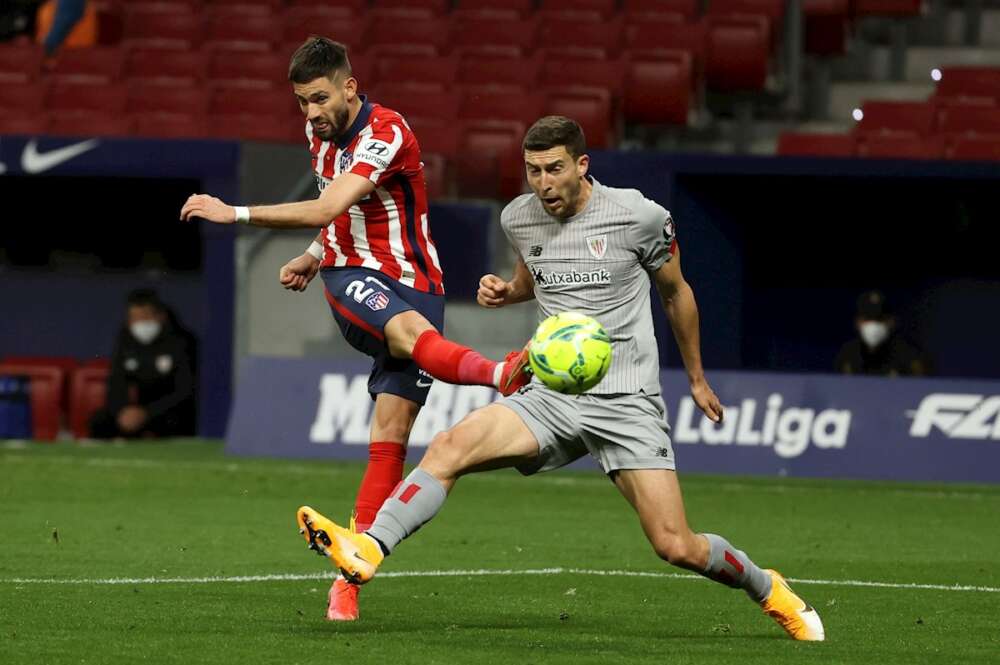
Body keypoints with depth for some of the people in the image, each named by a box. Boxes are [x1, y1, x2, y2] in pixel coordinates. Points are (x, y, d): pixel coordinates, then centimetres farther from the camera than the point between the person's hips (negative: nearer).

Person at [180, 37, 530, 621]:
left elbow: (326, 209, -27)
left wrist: (235, 213, -26)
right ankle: (499, 374, -62)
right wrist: (313, 258, 12)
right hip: (351, 278, 4)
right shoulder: (321, 135, 9)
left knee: (391, 435, -10)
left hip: (412, 282, -4)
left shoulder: (386, 133, -16)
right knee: (407, 329, -34)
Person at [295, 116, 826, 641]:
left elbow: (676, 292, 10)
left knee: (677, 547, -10)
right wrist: (503, 291, 5)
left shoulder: (639, 216, -7)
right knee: (450, 446, -24)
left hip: (625, 401, -4)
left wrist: (697, 379, 19)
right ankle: (367, 551, -33)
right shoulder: (519, 220, 5)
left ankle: (769, 591, 18)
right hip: (551, 397, 4)